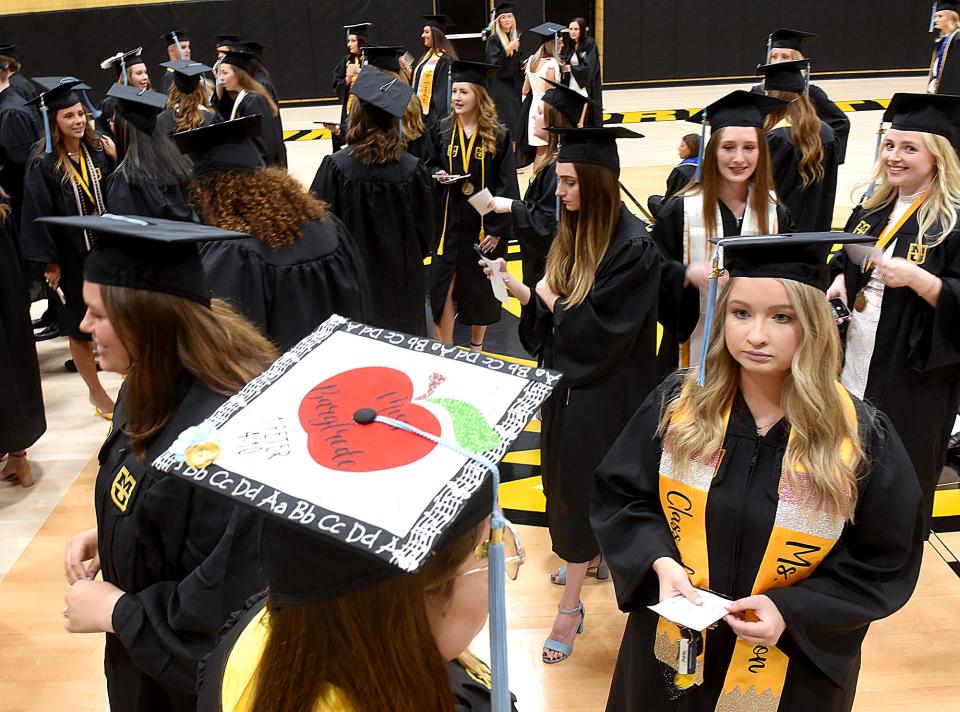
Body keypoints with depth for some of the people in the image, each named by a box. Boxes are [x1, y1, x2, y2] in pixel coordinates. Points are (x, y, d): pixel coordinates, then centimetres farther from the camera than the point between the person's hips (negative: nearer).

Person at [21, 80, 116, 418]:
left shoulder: (98, 150, 2)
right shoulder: (43, 165, -10)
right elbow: (37, 215, -10)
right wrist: (49, 261, -11)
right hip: (72, 257, -3)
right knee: (80, 328, 9)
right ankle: (96, 393, 24)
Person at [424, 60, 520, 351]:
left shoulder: (499, 135, -7)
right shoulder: (441, 130, 1)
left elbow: (507, 185, -8)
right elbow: (429, 166, 12)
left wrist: (498, 228, -14)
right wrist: (438, 175, -12)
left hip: (484, 222, -2)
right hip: (449, 221, 2)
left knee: (481, 287, 11)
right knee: (443, 284, -1)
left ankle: (477, 344, 31)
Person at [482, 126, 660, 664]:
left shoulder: (633, 247, -23)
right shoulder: (575, 230, 0)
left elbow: (597, 328, -24)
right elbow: (557, 304, 5)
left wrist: (549, 298, -12)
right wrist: (515, 284, -9)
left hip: (603, 392, -7)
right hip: (567, 377, 7)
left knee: (582, 488, 2)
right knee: (570, 478, 20)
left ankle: (571, 607, 17)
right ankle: (593, 556, 43)